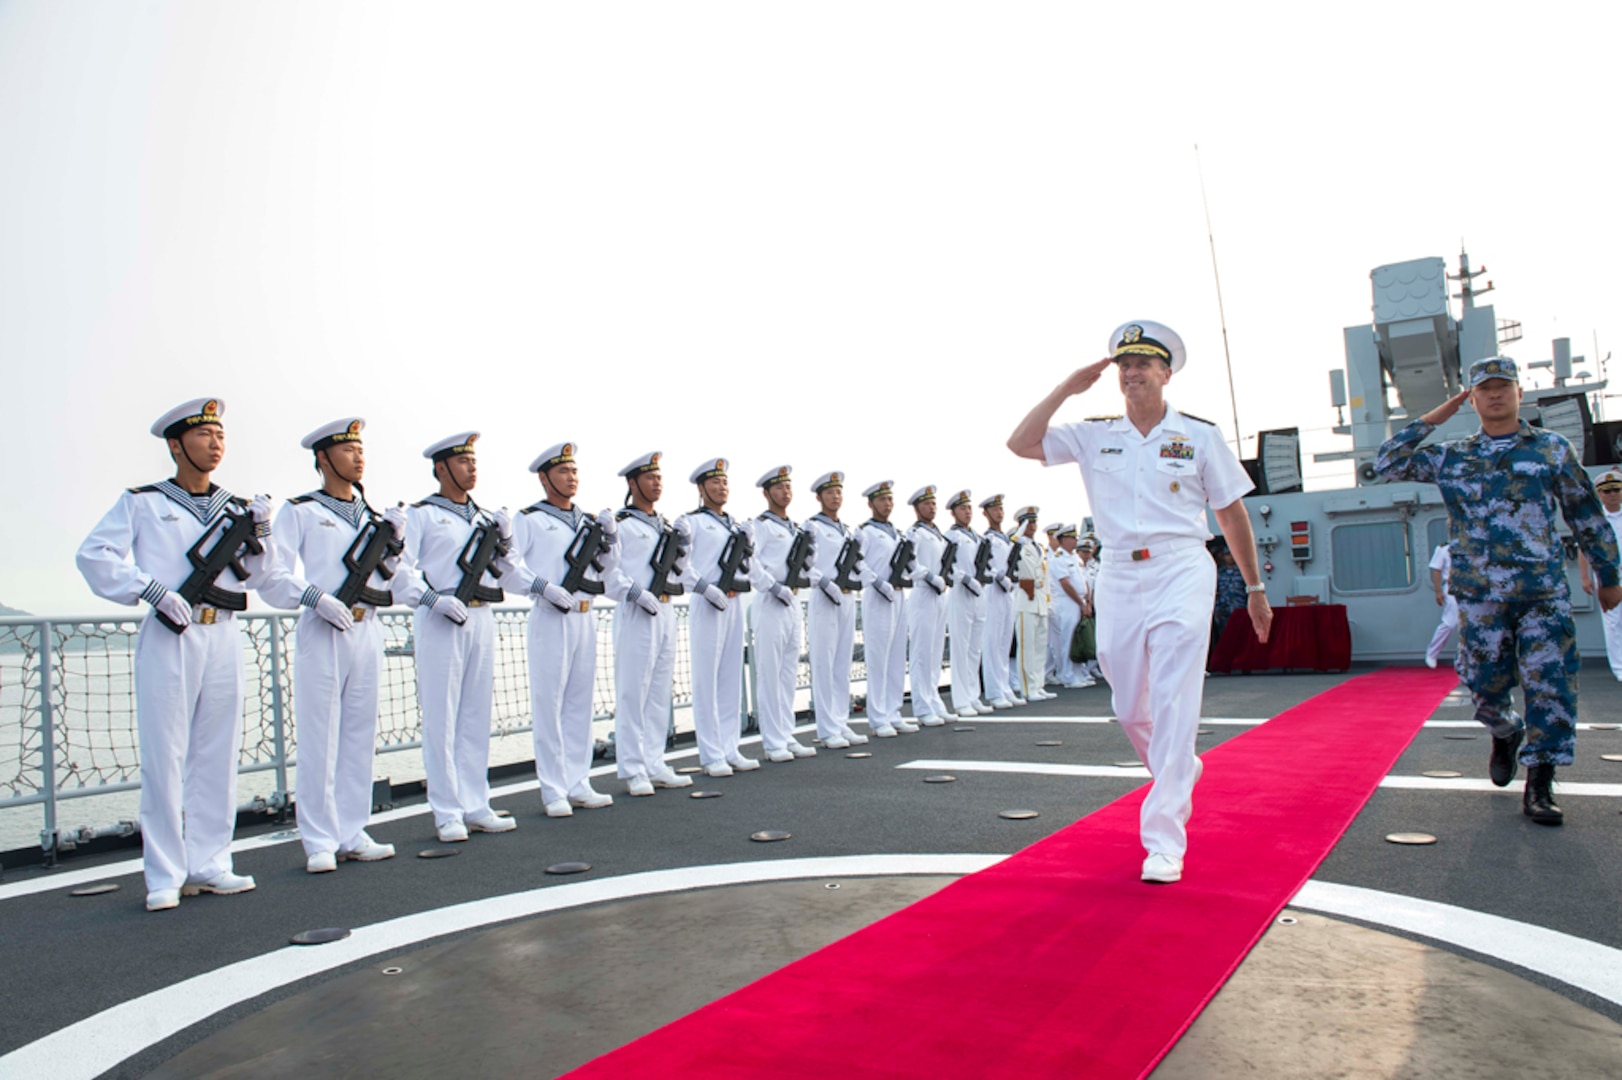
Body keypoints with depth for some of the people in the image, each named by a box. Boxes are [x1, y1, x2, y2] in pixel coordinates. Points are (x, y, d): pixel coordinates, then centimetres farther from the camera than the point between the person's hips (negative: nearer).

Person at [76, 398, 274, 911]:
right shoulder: (142, 502, 4)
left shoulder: (235, 508, 15)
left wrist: (258, 532, -5)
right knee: (164, 756, -2)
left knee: (218, 753, 7)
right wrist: (153, 589, -14)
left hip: (224, 637, 4)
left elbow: (254, 576, 12)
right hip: (169, 638, -4)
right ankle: (165, 877, 6)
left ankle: (208, 862, 17)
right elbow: (94, 554, -4)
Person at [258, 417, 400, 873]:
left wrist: (394, 545, 1)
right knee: (319, 738, -2)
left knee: (360, 734, 7)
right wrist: (316, 598, -19)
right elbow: (273, 577, -7)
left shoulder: (371, 514, 17)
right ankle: (319, 842, 7)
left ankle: (352, 834, 16)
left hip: (367, 631, 5)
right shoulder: (300, 512, 1)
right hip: (323, 634, -5)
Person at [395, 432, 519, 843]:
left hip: (482, 620, 6)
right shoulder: (421, 514, 1)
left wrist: (504, 539, 2)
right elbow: (401, 571, -9)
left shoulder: (485, 518, 19)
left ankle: (475, 806, 17)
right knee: (440, 719, -2)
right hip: (440, 623, -6)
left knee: (477, 716, 9)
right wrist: (434, 598, -20)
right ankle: (447, 813, 6)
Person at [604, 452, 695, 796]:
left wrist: (682, 547, 4)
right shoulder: (621, 524, -5)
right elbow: (607, 571, -13)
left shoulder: (665, 525, 18)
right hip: (636, 614, -8)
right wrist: (636, 593, -20)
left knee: (660, 692, 11)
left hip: (666, 612, 8)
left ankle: (655, 765, 18)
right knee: (632, 693, -3)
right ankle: (632, 770, 4)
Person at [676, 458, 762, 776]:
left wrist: (747, 544, 2)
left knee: (732, 678, 10)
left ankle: (730, 750, 17)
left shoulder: (735, 524, 18)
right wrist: (707, 589, -18)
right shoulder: (692, 522, -3)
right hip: (706, 606, -7)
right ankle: (711, 755, 4)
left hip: (733, 604, 7)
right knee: (707, 680, -2)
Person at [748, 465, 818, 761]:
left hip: (793, 605, 8)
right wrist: (775, 587, -19)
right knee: (769, 674, -4)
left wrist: (809, 551, 7)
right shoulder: (761, 525, -6)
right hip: (771, 605, -8)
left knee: (790, 674, 11)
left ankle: (787, 737, 19)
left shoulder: (795, 528, 19)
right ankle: (773, 743, 1)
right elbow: (749, 563, -18)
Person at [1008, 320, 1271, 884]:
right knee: (1130, 709, 10)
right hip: (1118, 579, 3)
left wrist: (1254, 589, 11)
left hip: (1181, 573, -3)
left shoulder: (1199, 435, 3)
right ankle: (1179, 770, 42)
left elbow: (1232, 514, 8)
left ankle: (1164, 841, -2)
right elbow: (1021, 443, -1)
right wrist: (1067, 388, -2)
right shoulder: (1094, 436, 8)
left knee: (1171, 705, -8)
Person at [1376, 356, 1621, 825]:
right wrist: (1433, 418, 1)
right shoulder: (1450, 457, 8)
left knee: (1550, 685, -6)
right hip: (1479, 593, 1)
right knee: (1485, 684, 7)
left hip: (1544, 590, 0)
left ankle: (1539, 785, 4)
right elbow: (1388, 463, 3)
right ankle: (1505, 735, 40)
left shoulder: (1553, 447, 7)